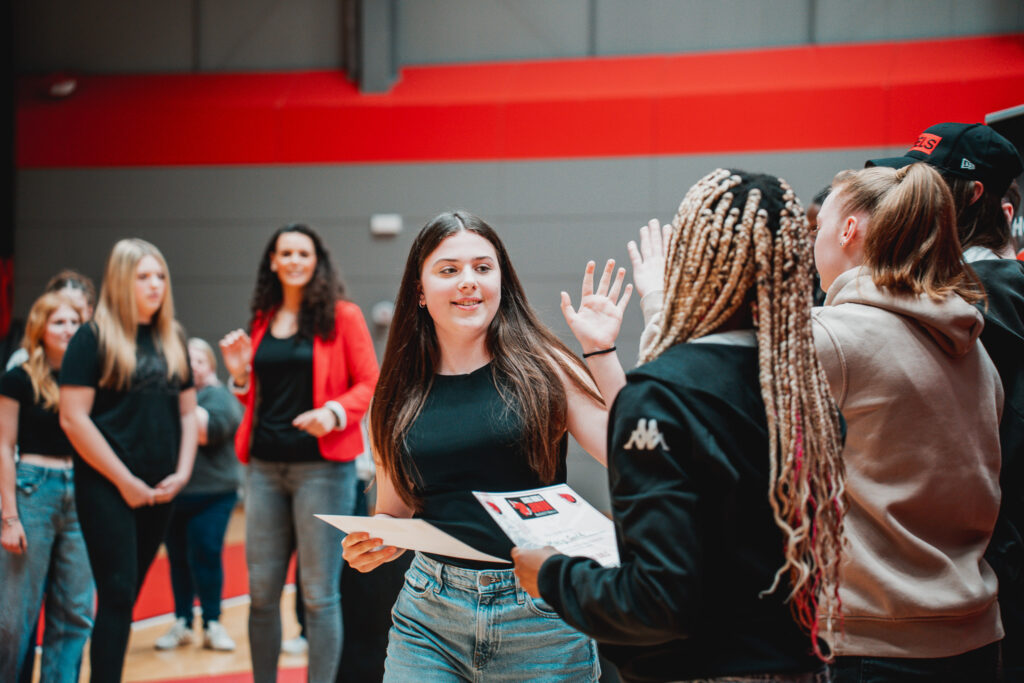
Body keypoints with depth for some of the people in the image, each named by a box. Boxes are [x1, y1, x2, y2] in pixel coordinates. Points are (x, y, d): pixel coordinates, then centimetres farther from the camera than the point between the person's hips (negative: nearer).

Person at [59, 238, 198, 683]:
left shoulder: (172, 340, 12)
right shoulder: (93, 338, -6)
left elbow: (187, 412, 16)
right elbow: (73, 418, -12)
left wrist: (182, 472, 1)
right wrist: (125, 481, -12)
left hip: (159, 491, 5)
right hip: (107, 487, -5)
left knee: (127, 595, 10)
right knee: (117, 593, -10)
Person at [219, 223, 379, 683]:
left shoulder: (341, 317, -1)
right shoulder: (262, 321, 14)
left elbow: (370, 384, -3)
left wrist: (335, 412, -19)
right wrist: (240, 374, 2)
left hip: (322, 465, -5)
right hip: (266, 464, 5)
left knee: (319, 593, -2)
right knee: (261, 591, 8)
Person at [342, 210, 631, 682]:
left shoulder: (544, 368, -1)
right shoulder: (399, 397, 7)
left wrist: (601, 351, -11)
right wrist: (364, 549, -6)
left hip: (539, 623, -2)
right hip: (429, 619, 2)